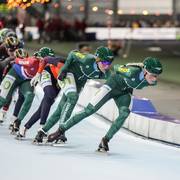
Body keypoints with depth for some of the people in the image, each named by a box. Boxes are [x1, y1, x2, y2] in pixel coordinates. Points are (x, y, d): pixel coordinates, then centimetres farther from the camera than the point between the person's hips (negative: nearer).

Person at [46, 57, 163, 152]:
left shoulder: (152, 81, -23)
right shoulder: (132, 72, -40)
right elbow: (118, 68, -18)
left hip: (124, 92, 5)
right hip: (113, 84, -5)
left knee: (124, 113, -22)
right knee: (90, 110, -8)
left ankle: (105, 140, -12)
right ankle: (61, 130, 2)